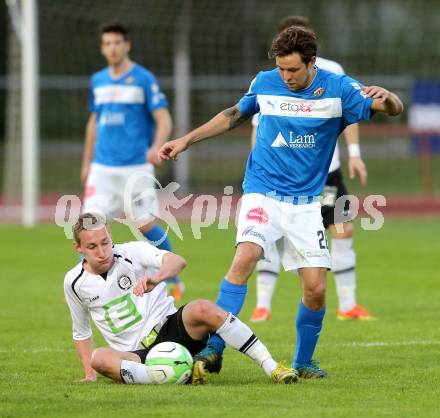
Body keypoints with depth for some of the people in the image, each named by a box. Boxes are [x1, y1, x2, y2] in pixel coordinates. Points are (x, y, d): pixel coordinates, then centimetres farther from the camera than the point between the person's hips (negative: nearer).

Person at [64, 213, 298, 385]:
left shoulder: (132, 252, -5)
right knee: (99, 358, -33)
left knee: (202, 309, -34)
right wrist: (89, 374, 10)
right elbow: (81, 332, 21)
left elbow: (177, 261, -25)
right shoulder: (74, 283, 5)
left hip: (169, 328, -1)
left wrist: (157, 278, -47)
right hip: (136, 355, 2)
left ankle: (271, 368, -30)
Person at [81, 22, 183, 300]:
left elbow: (164, 120, -9)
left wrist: (156, 148, -27)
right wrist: (87, 162, 24)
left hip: (136, 168, -4)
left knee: (146, 225, -2)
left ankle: (174, 279, 17)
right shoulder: (98, 81, 11)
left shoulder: (144, 79, -4)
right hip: (103, 168, 4)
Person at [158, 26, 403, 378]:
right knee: (245, 257, -27)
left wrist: (386, 96, -32)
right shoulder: (265, 84, 1)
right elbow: (235, 115, 19)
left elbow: (394, 109, -8)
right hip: (263, 193, -1)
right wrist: (185, 140, 17)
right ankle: (214, 349, -25)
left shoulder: (338, 88, -4)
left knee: (316, 289, -6)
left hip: (306, 201, 1)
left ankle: (303, 362, 18)